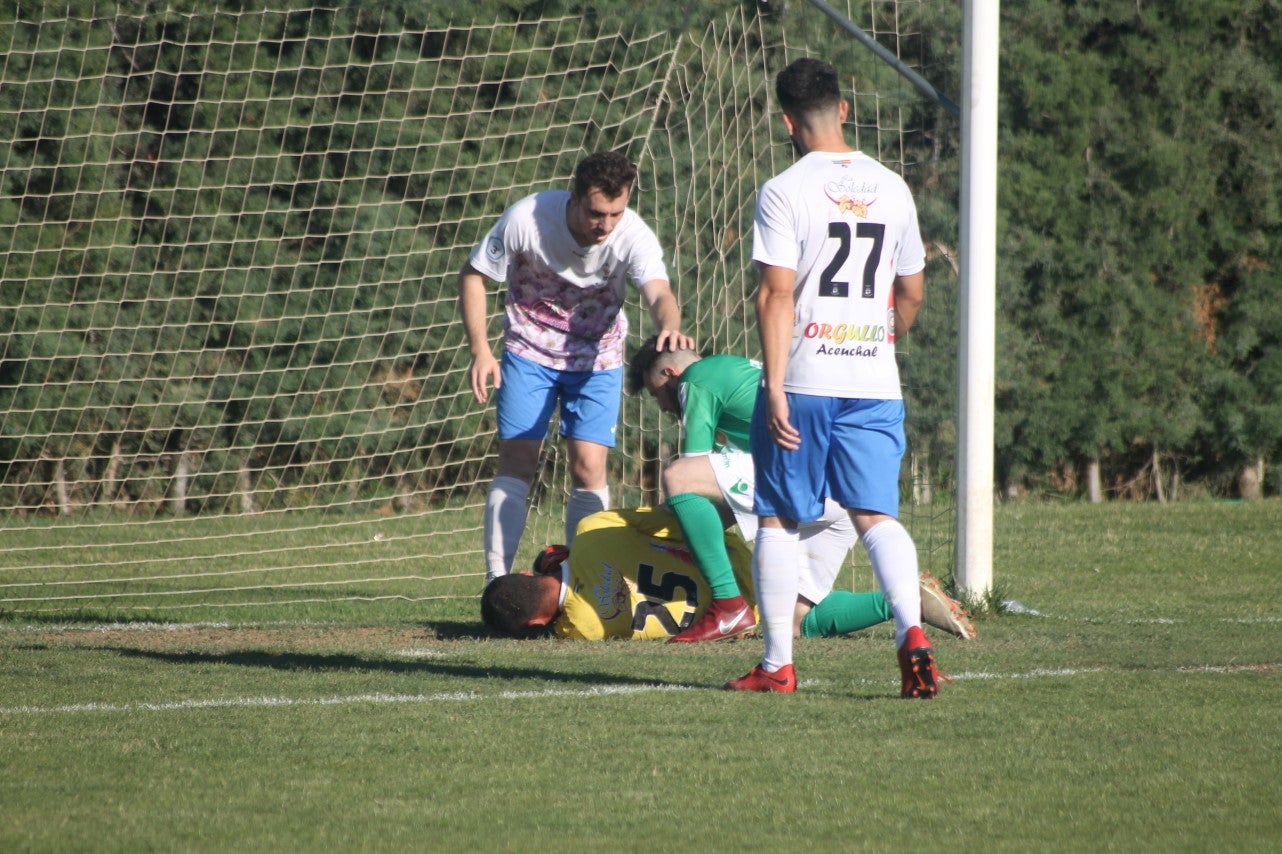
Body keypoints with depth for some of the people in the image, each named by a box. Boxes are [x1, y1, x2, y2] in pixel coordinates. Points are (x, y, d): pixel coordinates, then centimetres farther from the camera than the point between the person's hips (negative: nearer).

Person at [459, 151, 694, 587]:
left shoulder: (634, 237, -24)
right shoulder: (526, 219, -24)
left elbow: (658, 293, -41)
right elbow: (473, 275, -10)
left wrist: (670, 326, -65)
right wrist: (480, 349, -18)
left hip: (597, 358, 0)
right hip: (530, 351, 0)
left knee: (589, 467, -8)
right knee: (517, 463, -8)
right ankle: (497, 581, -4)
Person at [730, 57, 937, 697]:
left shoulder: (785, 192, -7)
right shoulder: (891, 188, 8)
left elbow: (776, 294, -14)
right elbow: (912, 292, 17)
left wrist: (775, 389, -14)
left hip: (802, 382, -4)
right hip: (875, 382, 4)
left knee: (778, 520, 8)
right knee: (876, 515, 1)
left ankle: (777, 664, 11)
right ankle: (911, 631, -22)